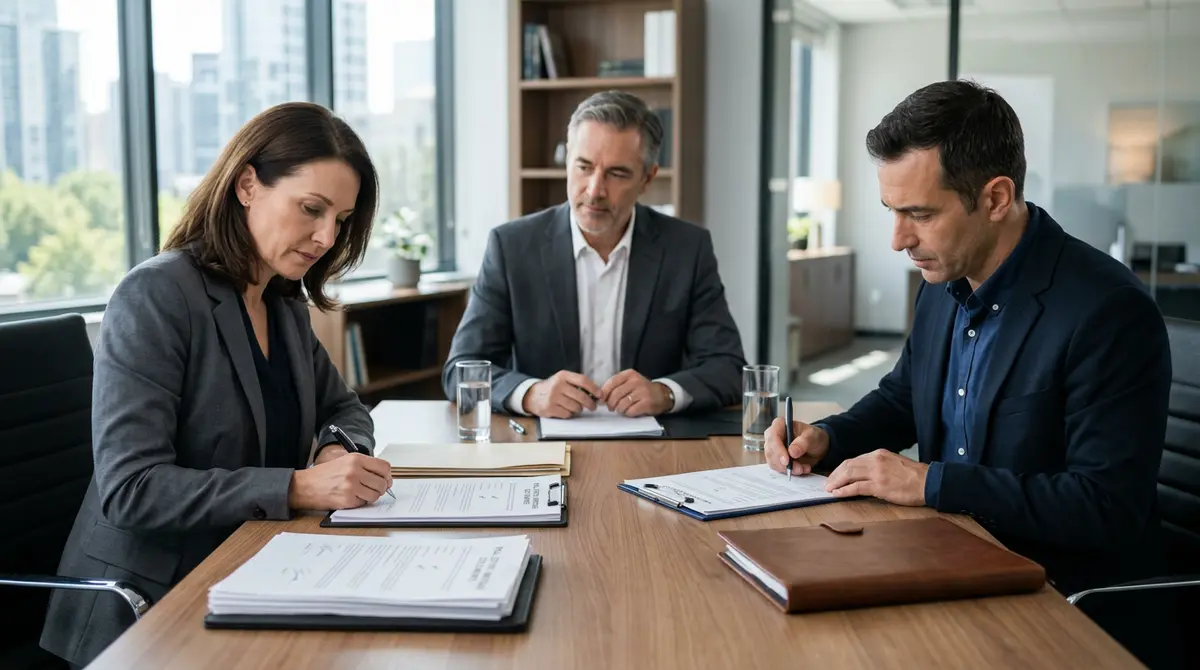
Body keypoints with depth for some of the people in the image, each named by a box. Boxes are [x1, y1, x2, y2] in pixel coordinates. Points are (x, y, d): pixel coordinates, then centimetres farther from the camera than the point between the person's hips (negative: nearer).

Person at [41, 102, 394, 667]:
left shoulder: (285, 304, 8)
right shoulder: (156, 297, -14)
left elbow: (343, 408, 21)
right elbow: (130, 487, -20)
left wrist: (339, 450, -3)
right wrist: (298, 488, -27)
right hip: (147, 607, -7)